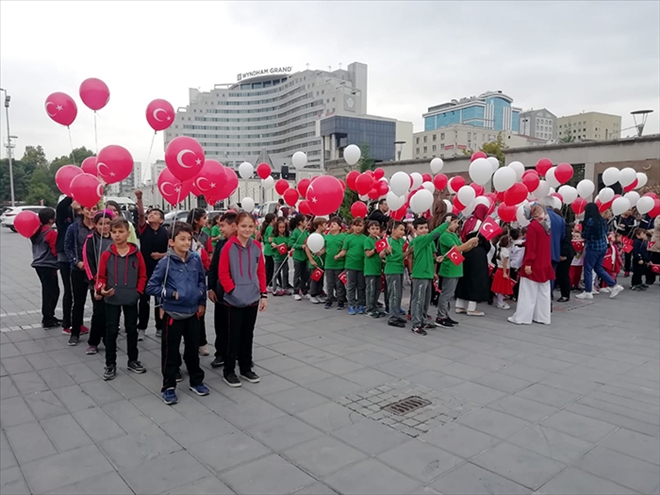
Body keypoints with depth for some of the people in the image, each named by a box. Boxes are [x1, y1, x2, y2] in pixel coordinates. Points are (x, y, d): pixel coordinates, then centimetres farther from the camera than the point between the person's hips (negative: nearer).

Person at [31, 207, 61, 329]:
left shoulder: (37, 231, 8)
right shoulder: (52, 233, -16)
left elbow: (37, 247, 14)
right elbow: (55, 251, -15)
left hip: (39, 264, 8)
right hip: (48, 266, -8)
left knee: (48, 291, 17)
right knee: (51, 292, 0)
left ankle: (48, 317, 23)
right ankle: (47, 320, 4)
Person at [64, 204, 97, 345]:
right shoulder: (74, 228, -2)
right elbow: (68, 247, 3)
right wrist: (76, 262, -9)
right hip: (79, 270, 0)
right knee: (78, 302, 7)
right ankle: (75, 333, 20)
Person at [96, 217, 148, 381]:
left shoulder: (136, 253, -4)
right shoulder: (107, 254, -5)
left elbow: (142, 275, 3)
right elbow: (101, 276, 0)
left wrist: (138, 291, -4)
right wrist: (101, 289, -17)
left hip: (131, 299, 1)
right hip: (112, 300, -1)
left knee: (132, 330, 12)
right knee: (111, 331, 6)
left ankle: (133, 360, 27)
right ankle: (110, 364, 18)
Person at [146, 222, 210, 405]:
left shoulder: (196, 260, -2)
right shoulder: (165, 263, -13)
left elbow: (202, 281, 12)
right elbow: (151, 287, -11)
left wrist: (202, 302, 11)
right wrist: (172, 294, -16)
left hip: (193, 312, 4)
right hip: (173, 314, -3)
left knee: (193, 349, 16)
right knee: (170, 352, 7)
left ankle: (196, 381, 32)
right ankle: (169, 387, 20)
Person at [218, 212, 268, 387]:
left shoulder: (257, 246, 2)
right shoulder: (229, 247, -11)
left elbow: (261, 272, 8)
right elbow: (223, 273, -9)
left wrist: (264, 294, 5)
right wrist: (233, 291, -15)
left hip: (253, 299, 4)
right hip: (235, 300, -4)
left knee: (248, 335, 14)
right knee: (234, 336, 3)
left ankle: (246, 368, 28)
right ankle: (229, 371, 17)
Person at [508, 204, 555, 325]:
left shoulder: (532, 226, -16)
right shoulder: (546, 225, 9)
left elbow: (531, 247, -19)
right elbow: (544, 245, 16)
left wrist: (528, 263, -19)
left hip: (534, 265, -8)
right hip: (545, 265, 8)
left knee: (528, 293, -4)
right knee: (543, 292, 11)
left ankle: (522, 317, 0)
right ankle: (543, 317, 16)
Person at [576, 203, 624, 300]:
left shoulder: (590, 221, -17)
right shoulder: (602, 220, 8)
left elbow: (585, 235, -10)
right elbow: (606, 233, 18)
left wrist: (582, 234, 11)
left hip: (593, 247, -8)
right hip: (603, 246, 8)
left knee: (588, 269, 1)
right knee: (598, 268, 19)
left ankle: (588, 292, 6)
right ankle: (615, 286, 18)